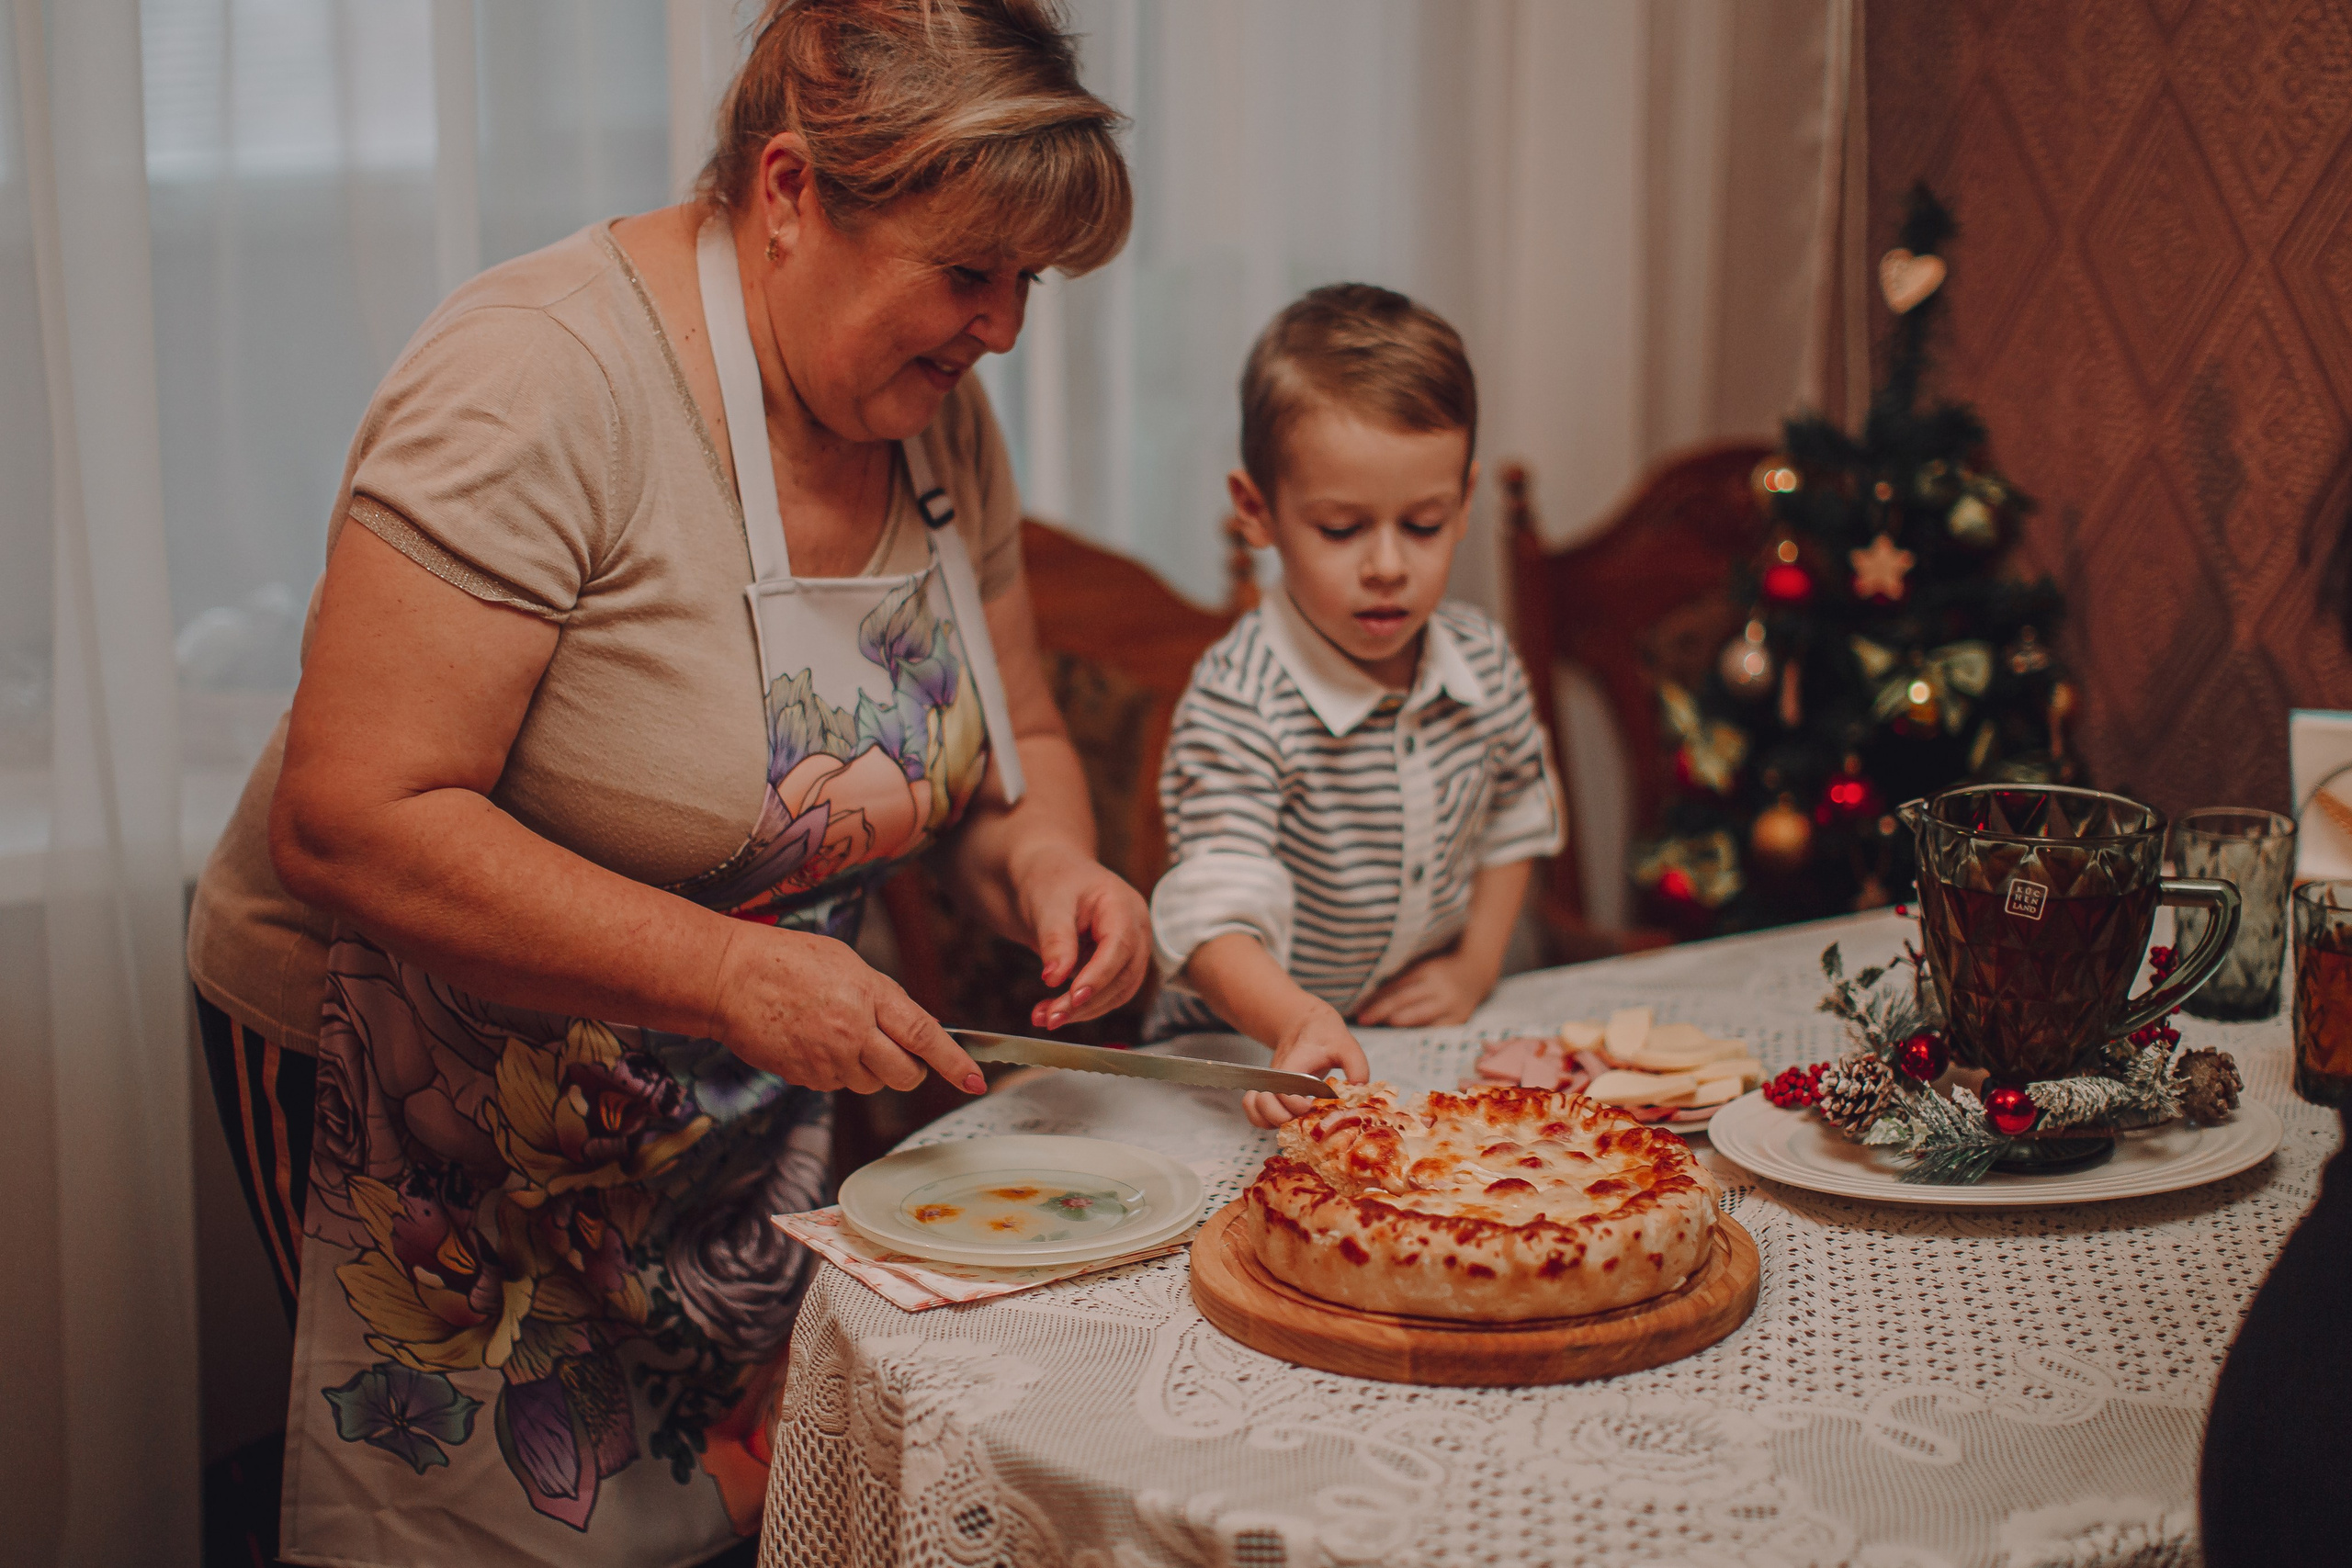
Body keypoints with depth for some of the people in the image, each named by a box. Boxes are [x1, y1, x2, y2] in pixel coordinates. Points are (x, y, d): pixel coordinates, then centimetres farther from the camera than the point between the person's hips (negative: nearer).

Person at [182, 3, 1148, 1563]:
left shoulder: (938, 416, -2)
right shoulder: (541, 382, -26)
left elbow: (1015, 741, 10)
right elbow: (350, 824, -30)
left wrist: (1044, 856, -13)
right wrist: (727, 975, -33)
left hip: (737, 1107, 7)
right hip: (419, 1080, -6)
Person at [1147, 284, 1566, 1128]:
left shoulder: (1484, 662, -1)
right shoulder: (1235, 703, -21)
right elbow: (1214, 921, -31)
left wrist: (1476, 965, 6)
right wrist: (1299, 1024, -50)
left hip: (1425, 1038, 5)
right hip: (1258, 1054, -5)